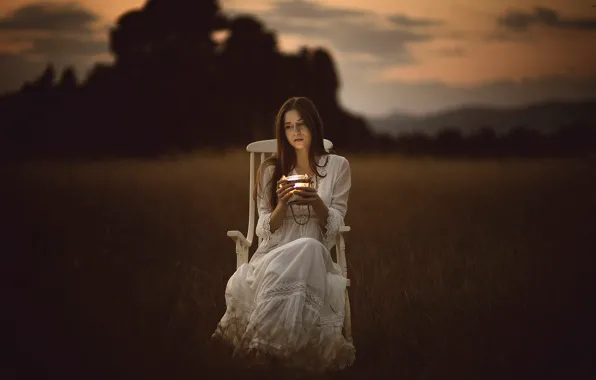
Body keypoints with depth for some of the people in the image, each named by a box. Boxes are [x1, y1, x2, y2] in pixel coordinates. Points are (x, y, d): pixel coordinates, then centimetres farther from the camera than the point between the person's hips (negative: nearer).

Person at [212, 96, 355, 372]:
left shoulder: (337, 166, 7)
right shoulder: (271, 170, 8)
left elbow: (334, 227, 2)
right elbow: (265, 230, 4)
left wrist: (316, 203, -19)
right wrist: (282, 204, -16)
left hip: (315, 255, 0)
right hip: (274, 255, 0)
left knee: (309, 249, -39)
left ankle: (263, 338, -30)